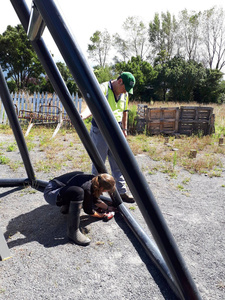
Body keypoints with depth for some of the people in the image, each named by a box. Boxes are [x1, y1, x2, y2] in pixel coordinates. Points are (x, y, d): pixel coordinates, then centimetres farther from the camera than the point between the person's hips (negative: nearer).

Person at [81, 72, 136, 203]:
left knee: (118, 164, 10)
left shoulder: (124, 94, 7)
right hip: (100, 131, -6)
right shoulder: (103, 88, -15)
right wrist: (83, 115, -51)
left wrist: (124, 129, 21)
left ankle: (122, 192, 21)